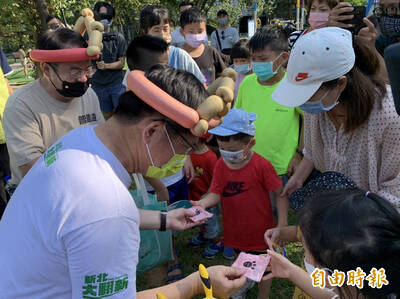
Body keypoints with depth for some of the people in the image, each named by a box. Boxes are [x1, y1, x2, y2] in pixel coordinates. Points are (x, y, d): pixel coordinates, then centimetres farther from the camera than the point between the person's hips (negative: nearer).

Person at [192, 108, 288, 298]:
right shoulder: (221, 165, -10)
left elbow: (280, 194, -16)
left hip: (260, 230, -4)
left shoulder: (261, 166, -23)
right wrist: (202, 203, -30)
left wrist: (282, 224, -18)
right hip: (235, 230, 4)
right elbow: (216, 194, -10)